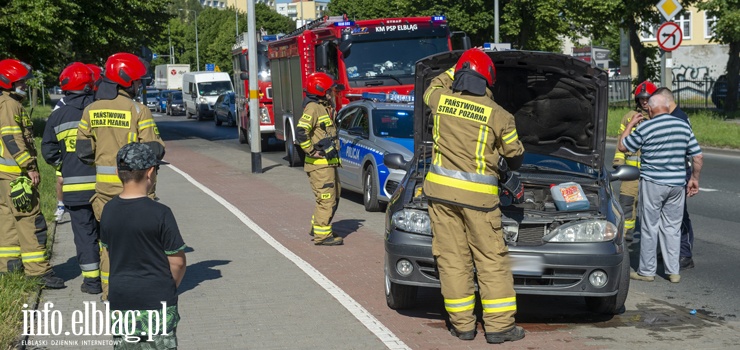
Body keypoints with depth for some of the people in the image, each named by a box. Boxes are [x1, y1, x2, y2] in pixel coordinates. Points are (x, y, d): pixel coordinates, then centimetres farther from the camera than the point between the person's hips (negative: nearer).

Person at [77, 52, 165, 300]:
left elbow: (83, 151, 3)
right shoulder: (138, 111, -12)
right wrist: (158, 148, 8)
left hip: (104, 183, 4)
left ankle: (109, 289, 17)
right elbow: (153, 150, -14)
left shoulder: (91, 111, 3)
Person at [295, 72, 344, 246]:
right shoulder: (313, 108, -15)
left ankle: (317, 227, 30)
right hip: (319, 164, -10)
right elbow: (300, 131, -27)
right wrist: (312, 151, -22)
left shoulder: (325, 107, 15)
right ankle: (322, 235, -2)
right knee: (326, 199, -8)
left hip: (329, 162, 10)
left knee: (334, 197, 18)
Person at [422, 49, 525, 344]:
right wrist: (513, 167, 32)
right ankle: (499, 325, 6)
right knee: (492, 260, 5)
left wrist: (455, 71, 35)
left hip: (440, 189, 3)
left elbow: (433, 87, 29)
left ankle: (462, 324, 11)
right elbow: (515, 156, 10)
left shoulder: (440, 100, 1)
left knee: (452, 258, 7)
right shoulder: (498, 116, -5)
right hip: (478, 196, -3)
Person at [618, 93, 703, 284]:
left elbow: (622, 146, 0)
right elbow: (697, 155, 5)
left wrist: (631, 124, 11)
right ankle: (673, 271, 13)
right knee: (672, 227, 11)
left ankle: (647, 271, 9)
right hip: (677, 184, 4)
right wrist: (694, 178, 15)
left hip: (652, 183, -4)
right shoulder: (684, 126, 3)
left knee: (650, 227, 4)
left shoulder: (645, 128, -10)